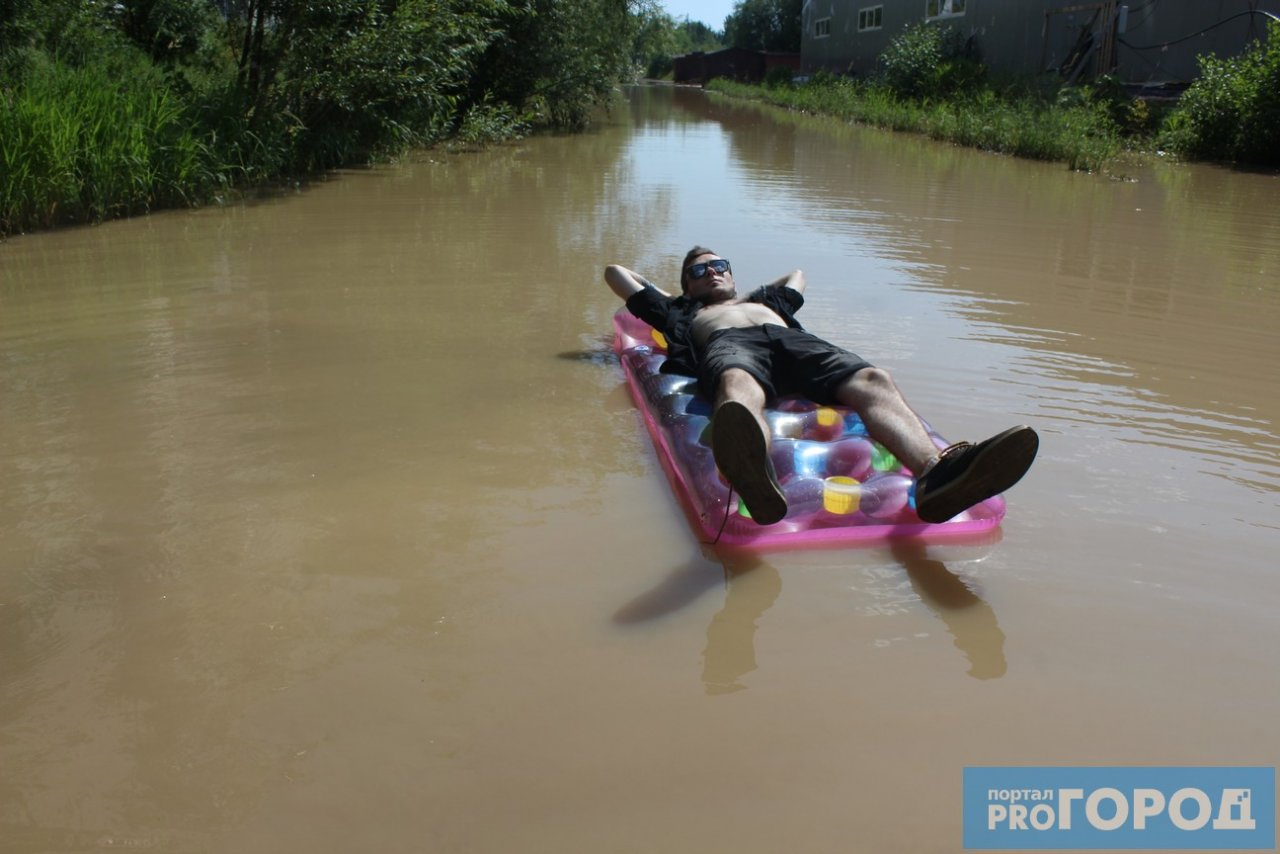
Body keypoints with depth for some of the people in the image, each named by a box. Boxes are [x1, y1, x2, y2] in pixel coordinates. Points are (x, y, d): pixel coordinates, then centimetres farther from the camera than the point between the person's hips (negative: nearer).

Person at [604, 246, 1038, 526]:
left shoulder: (765, 301, 48)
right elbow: (615, 270, 49)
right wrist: (663, 295, 57)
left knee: (874, 380, -30)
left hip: (793, 341, 4)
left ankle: (934, 474, -59)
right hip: (729, 344, -4)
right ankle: (754, 477, -81)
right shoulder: (681, 310, 40)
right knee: (739, 386, -45)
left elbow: (796, 273, 69)